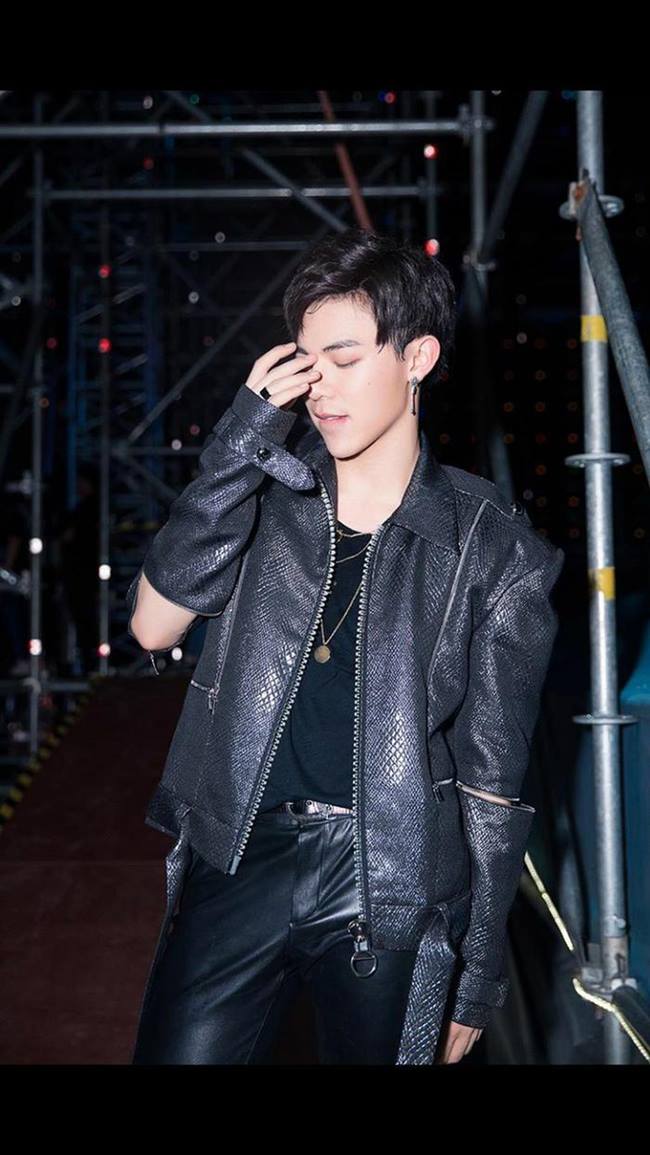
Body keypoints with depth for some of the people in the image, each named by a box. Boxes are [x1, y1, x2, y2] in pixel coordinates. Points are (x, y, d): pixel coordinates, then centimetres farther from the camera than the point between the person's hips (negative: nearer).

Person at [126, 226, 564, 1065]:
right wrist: (239, 440, -15)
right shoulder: (267, 489, 5)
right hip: (240, 853, 2)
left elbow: (492, 781, 0)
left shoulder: (492, 551, -3)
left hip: (393, 886, -2)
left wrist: (476, 983, 3)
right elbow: (153, 626, -9)